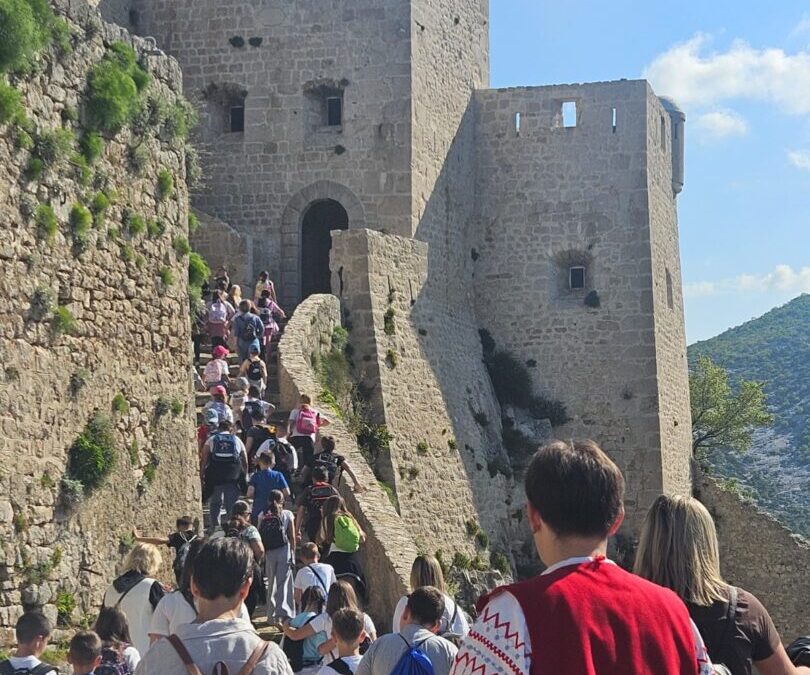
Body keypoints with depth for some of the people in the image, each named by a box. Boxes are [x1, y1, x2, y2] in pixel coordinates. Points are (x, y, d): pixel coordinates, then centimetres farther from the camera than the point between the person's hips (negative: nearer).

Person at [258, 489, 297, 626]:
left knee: (271, 584, 13)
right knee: (283, 583, 2)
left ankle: (272, 615, 17)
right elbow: (292, 537, -2)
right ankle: (283, 613, -7)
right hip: (284, 550, -2)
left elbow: (259, 537, 1)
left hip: (268, 553, 2)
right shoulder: (287, 515, -1)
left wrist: (261, 554, 8)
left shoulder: (262, 516, 2)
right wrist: (292, 552, 8)